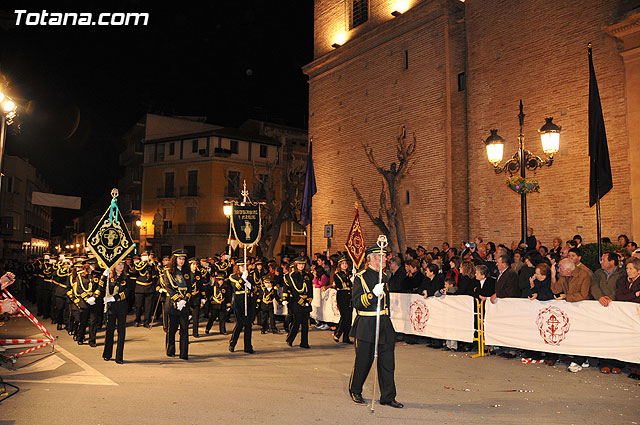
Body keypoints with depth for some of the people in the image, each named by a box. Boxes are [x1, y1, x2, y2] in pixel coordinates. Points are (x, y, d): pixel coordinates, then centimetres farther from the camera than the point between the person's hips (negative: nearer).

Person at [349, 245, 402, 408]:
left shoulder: (385, 277, 14)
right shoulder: (361, 277, -7)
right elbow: (357, 302, -14)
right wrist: (373, 294, -28)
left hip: (384, 324, 6)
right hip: (366, 326, -6)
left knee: (387, 361, 5)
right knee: (363, 360, 5)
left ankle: (388, 397, 14)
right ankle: (355, 391, 26)